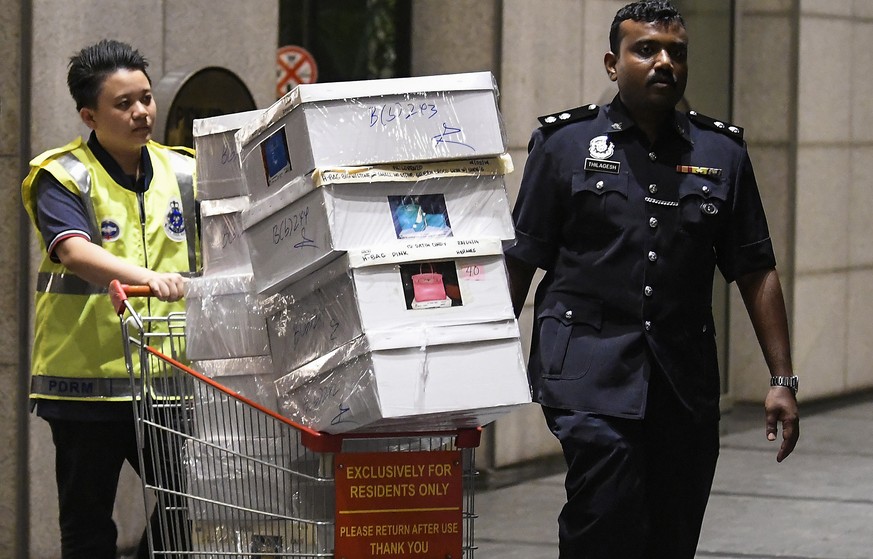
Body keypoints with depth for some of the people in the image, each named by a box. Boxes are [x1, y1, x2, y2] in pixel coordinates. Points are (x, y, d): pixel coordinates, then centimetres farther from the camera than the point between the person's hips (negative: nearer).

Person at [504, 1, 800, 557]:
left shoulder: (722, 152, 11)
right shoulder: (565, 143, 5)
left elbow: (756, 272, 12)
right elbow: (520, 261, 5)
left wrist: (782, 379, 6)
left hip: (687, 381, 3)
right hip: (589, 367, -3)